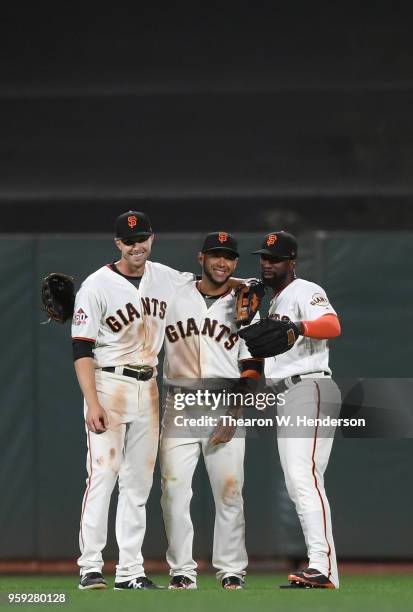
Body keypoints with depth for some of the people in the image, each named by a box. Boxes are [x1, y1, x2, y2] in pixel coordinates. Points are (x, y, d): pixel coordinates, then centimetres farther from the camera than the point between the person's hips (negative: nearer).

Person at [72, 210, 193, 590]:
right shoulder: (98, 286, -8)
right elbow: (82, 349, -10)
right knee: (102, 474, -12)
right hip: (109, 385, -6)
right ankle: (90, 567, -11)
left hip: (148, 390, 6)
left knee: (139, 482, 6)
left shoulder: (167, 279, 9)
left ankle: (130, 570, 8)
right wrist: (92, 403, -19)